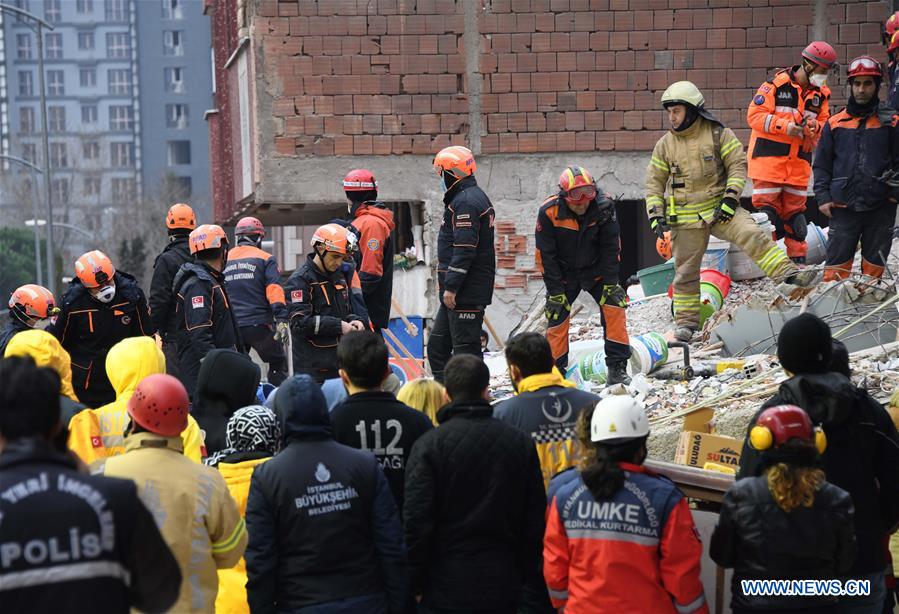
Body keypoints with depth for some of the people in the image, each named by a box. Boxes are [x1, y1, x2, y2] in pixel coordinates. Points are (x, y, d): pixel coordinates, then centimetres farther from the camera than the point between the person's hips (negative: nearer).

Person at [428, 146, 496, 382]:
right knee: (437, 345, 15)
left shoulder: (465, 202, -15)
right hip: (466, 290, 11)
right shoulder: (476, 197, 19)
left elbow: (464, 249, -22)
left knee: (465, 347, -7)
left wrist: (451, 286, -21)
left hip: (466, 292, -11)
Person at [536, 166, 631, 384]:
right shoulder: (549, 212, -23)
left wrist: (610, 283, -13)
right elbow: (546, 255, -16)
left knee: (614, 305, -16)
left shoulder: (604, 207, -19)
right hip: (563, 274, -1)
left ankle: (617, 368, -12)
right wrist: (555, 291, -15)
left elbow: (611, 247, -10)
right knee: (557, 317, -6)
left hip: (596, 270, 1)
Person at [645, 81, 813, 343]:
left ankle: (788, 273, -28)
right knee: (686, 270, 6)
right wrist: (656, 216, -1)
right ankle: (686, 321, 18)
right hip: (685, 218, 2)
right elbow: (654, 182, 9)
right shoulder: (665, 145, 3)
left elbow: (738, 165, -2)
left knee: (752, 235, -24)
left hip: (719, 207, -2)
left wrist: (730, 198, -13)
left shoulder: (718, 134, -3)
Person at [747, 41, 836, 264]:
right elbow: (755, 115, -13)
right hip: (769, 157, -5)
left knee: (795, 210, 9)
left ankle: (797, 258, 15)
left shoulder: (821, 93, 9)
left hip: (799, 161, 5)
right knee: (767, 207, -6)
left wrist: (815, 127, -9)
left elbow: (824, 123, 15)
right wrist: (784, 126, -21)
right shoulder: (776, 84, -10)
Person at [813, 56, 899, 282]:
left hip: (880, 207, 0)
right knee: (837, 263, -2)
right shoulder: (835, 123, 8)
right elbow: (821, 164, 10)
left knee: (874, 263, 6)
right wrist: (823, 197, 0)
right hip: (843, 206, 0)